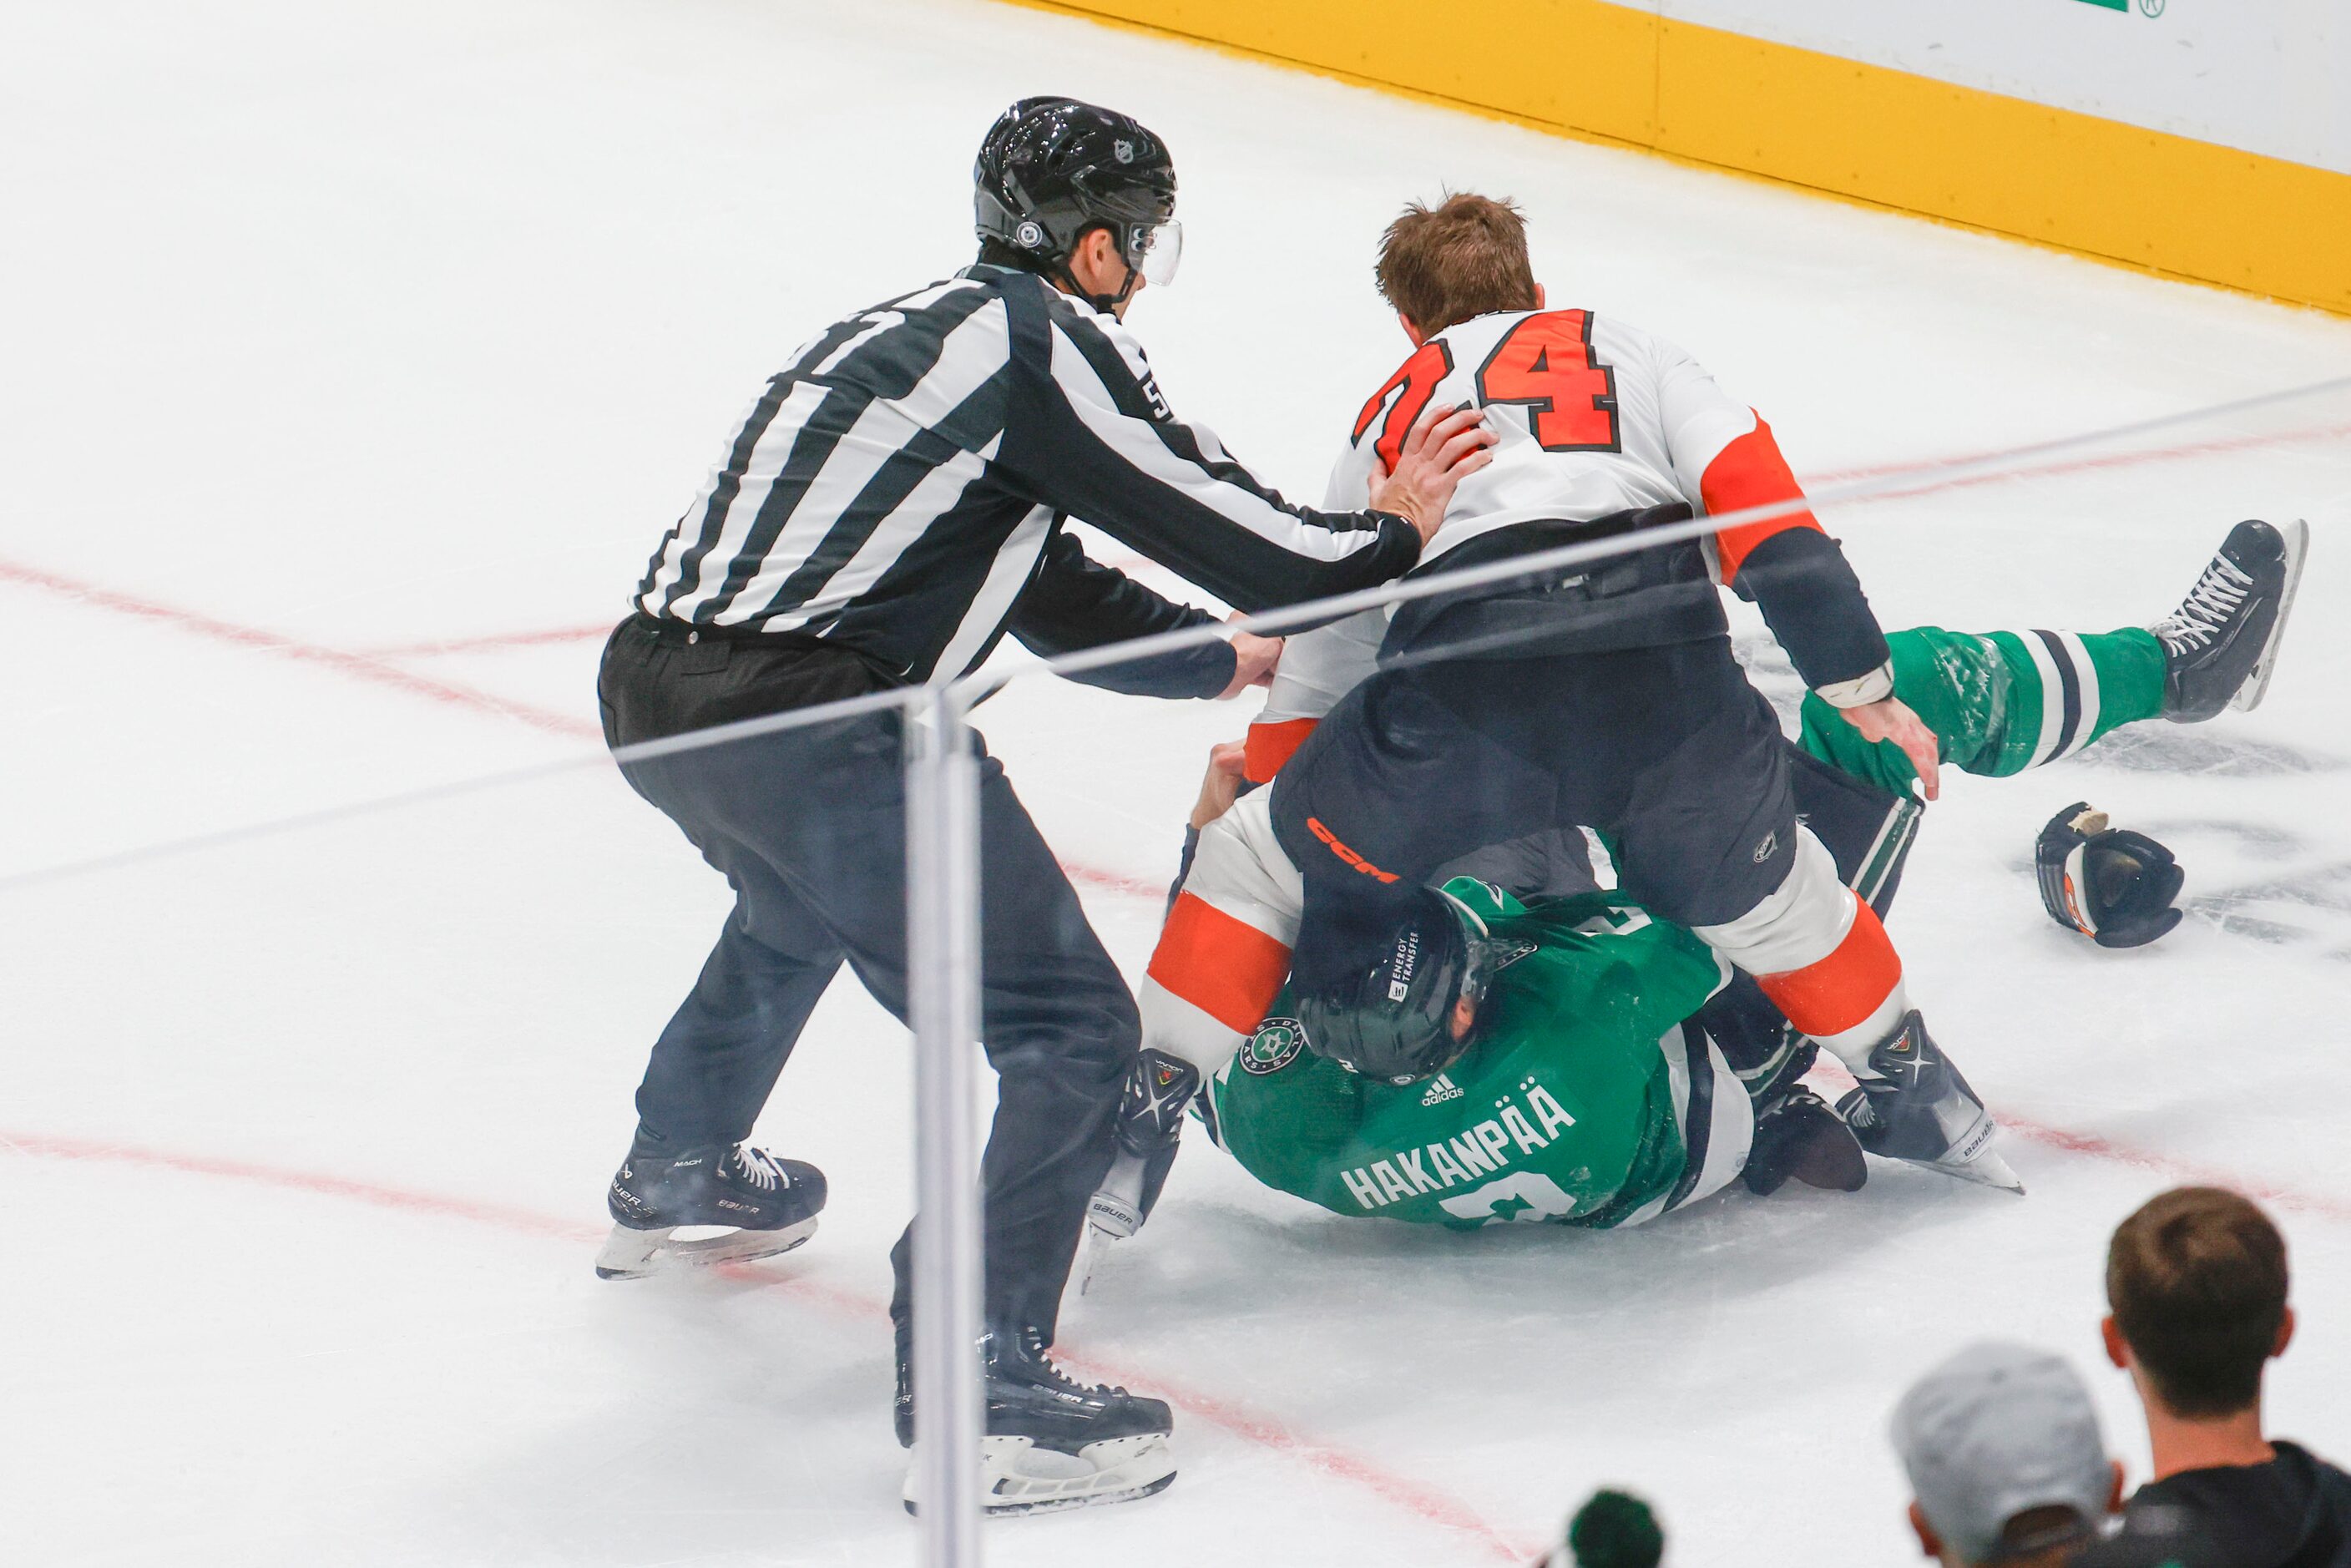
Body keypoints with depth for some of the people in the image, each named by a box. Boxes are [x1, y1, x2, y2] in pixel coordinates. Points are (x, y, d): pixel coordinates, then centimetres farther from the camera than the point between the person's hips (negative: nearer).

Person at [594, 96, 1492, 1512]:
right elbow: (1247, 542, -6)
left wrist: (1232, 659, 43)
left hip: (655, 688, 10)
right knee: (1071, 1031, -4)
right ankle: (980, 1387, -11)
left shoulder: (932, 330, 22)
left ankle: (678, 1181, 60)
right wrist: (1388, 532, 13)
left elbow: (1054, 595, 33)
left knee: (803, 900, 41)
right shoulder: (1046, 344, -6)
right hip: (810, 725, -10)